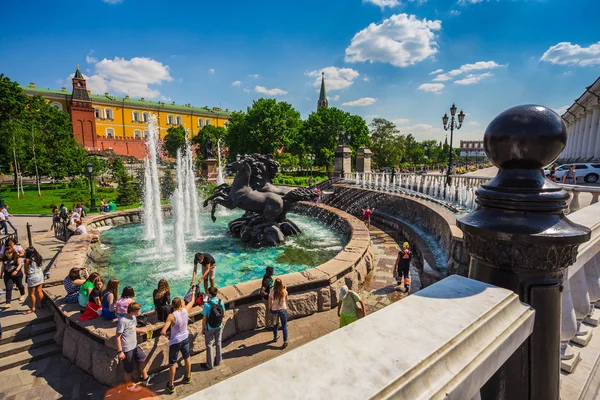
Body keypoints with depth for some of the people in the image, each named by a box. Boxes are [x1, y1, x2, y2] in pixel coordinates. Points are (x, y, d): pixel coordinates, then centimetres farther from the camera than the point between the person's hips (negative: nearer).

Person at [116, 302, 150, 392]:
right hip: (127, 349, -8)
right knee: (128, 370, 10)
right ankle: (129, 387, 34)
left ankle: (145, 378, 42)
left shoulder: (133, 317, -1)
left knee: (143, 358, 23)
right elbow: (118, 337, -21)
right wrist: (120, 352, -20)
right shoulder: (122, 321, -26)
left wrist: (144, 331, 6)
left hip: (135, 346, 8)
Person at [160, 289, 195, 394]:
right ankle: (188, 377, 44)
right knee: (187, 358, 24)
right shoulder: (185, 310, -17)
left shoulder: (171, 316, -29)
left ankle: (171, 385, 28)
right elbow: (192, 301, 4)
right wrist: (193, 292, 20)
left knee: (172, 363, 14)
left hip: (175, 341, -4)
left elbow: (163, 332, -33)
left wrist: (165, 334, -10)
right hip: (185, 338, 4)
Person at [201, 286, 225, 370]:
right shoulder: (221, 302, -12)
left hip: (210, 328, -4)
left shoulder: (207, 305, -25)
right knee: (218, 343, 21)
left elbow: (204, 318, -17)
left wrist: (203, 328, -1)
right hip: (219, 327, 4)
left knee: (209, 345, 13)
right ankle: (218, 361, 37)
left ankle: (209, 365, 26)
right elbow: (222, 315, 0)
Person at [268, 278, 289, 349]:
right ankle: (285, 342, 20)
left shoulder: (271, 293, -22)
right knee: (284, 326, 15)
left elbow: (270, 304, -9)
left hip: (274, 311, 1)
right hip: (283, 310, -1)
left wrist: (269, 310, 12)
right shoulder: (284, 292, -20)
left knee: (275, 325, 26)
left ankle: (275, 338, 46)